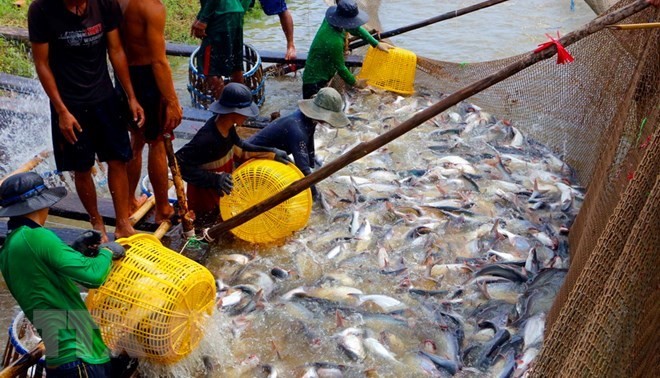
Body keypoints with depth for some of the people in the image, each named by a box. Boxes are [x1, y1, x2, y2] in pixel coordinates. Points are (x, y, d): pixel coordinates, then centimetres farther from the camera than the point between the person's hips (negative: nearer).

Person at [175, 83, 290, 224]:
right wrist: (215, 179, -38)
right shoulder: (207, 138, -34)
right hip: (205, 191, -8)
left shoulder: (227, 125, -10)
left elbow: (239, 145, 8)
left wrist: (271, 153, 1)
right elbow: (178, 163, -33)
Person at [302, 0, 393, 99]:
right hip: (315, 82, -9)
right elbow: (341, 68, -18)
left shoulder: (330, 19, -9)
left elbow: (355, 29, 7)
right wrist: (356, 83, -2)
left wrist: (377, 44, 6)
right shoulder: (334, 42, -33)